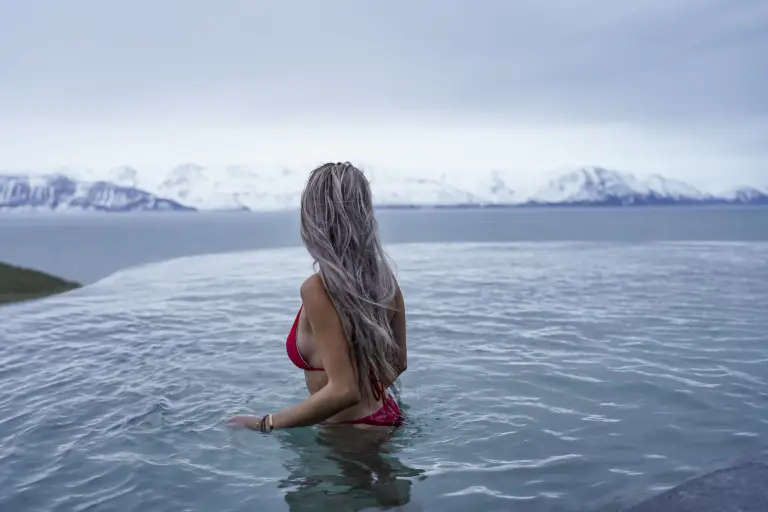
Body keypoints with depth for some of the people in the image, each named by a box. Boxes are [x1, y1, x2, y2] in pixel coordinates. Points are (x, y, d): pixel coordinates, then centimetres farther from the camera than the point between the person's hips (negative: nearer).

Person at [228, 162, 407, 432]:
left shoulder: (318, 288, -26)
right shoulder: (384, 276, -5)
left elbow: (343, 391, -30)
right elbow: (398, 362, 5)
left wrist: (264, 423, -19)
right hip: (385, 417, 6)